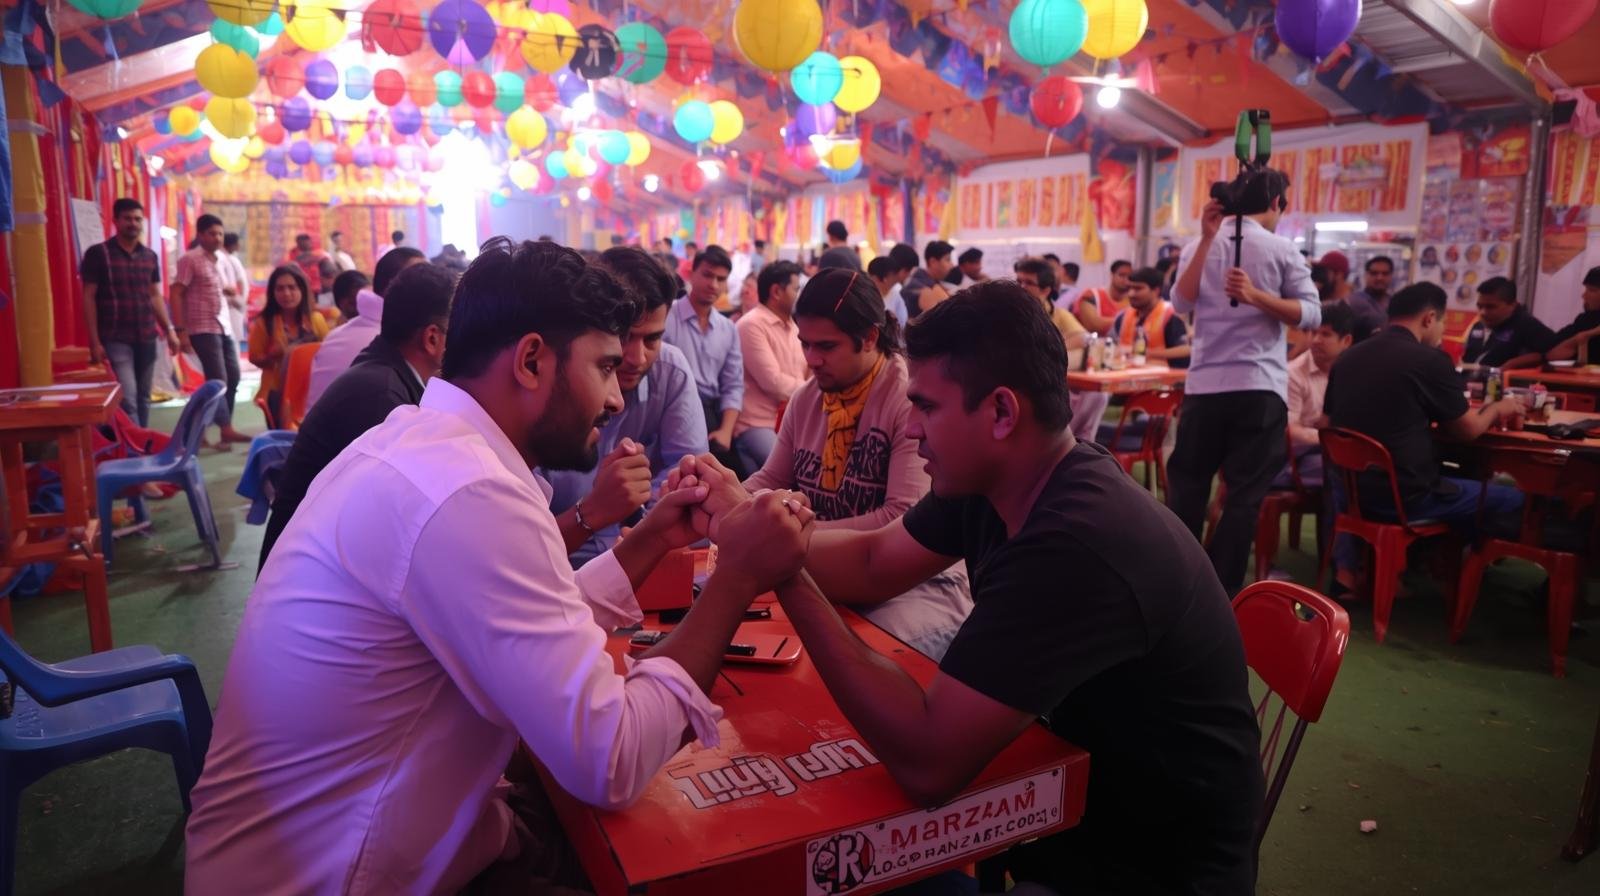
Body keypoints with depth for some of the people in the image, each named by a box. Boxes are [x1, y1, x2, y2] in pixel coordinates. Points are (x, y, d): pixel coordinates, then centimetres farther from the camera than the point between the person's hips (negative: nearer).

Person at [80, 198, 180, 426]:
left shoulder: (150, 257, 11)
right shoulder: (98, 253, -3)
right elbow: (88, 298, -4)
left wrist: (169, 330, 9)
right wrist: (94, 341, -9)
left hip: (147, 338, 5)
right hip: (115, 339, -5)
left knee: (143, 398, 10)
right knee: (127, 399, -11)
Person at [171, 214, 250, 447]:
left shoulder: (220, 260, 15)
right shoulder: (189, 259, -7)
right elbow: (175, 295, -11)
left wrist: (230, 293, 7)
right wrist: (180, 330, -17)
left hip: (225, 327, 8)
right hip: (203, 329, -8)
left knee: (233, 377, 8)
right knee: (218, 380, -9)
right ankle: (225, 430, -5)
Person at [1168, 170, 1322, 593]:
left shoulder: (1200, 247, 7)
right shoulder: (1283, 250, 0)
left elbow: (1181, 303, -5)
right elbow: (1311, 314, -7)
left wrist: (1205, 240, -7)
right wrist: (1256, 296, -15)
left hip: (1204, 384, 3)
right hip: (1260, 387, -3)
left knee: (1186, 484, 12)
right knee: (1244, 494, 2)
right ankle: (1222, 591, 5)